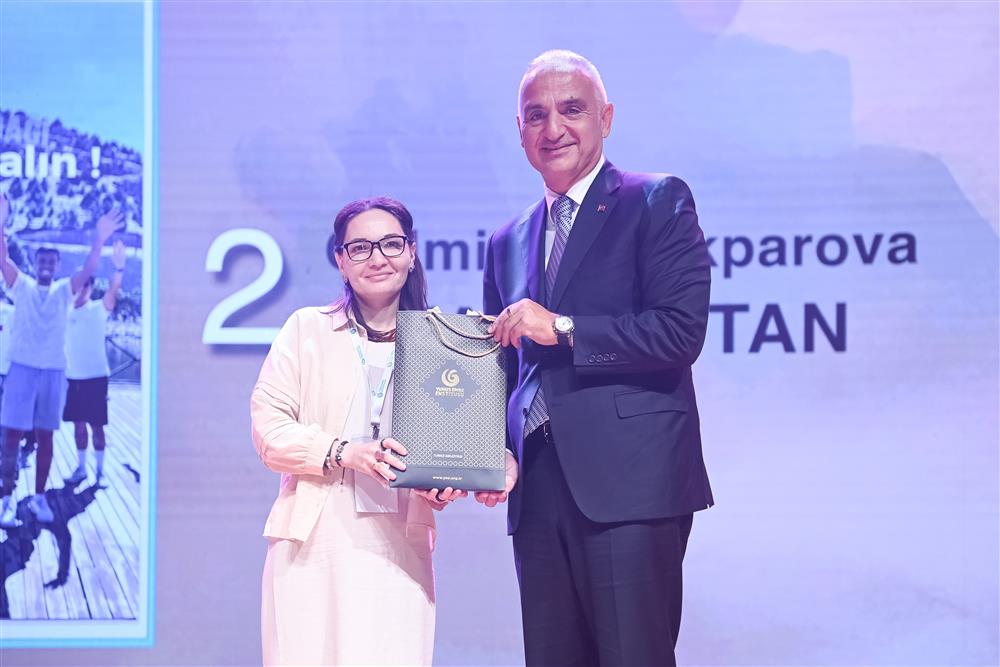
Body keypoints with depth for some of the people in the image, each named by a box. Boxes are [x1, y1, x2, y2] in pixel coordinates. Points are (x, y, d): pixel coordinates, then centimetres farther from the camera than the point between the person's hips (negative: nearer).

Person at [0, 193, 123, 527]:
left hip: (54, 370, 2)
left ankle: (39, 497, 14)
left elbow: (88, 270, -7)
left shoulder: (65, 290, 7)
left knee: (45, 436, 6)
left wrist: (99, 241, -22)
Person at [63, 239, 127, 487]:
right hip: (72, 377, 4)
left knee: (96, 426, -2)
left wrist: (119, 268, -38)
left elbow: (113, 292, -22)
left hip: (95, 377, -4)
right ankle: (81, 468, 18)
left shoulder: (99, 309, -4)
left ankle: (99, 470, 6)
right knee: (79, 425, 9)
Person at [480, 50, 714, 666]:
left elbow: (683, 331, -10)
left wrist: (561, 329, -12)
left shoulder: (658, 202, 2)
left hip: (629, 482, -6)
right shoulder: (509, 243, 21)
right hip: (538, 490, 6)